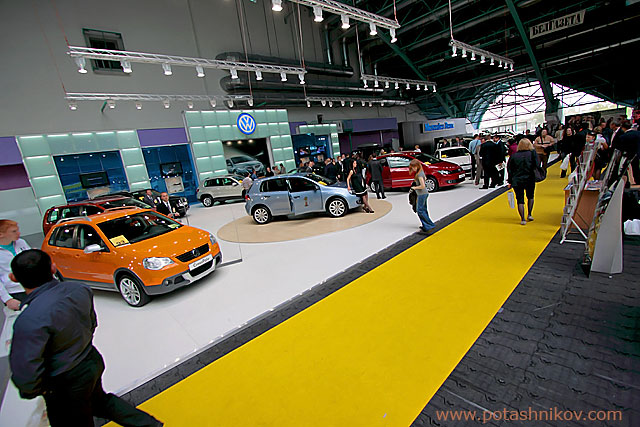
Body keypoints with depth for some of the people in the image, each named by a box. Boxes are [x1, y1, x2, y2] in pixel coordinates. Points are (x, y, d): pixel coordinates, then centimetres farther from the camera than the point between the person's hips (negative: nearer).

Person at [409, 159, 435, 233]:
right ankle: (425, 225, 21)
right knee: (423, 209, 14)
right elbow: (425, 178, 30)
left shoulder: (419, 174, -19)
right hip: (423, 193, 10)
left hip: (422, 194, -10)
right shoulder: (421, 172, 10)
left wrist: (415, 187, -11)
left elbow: (423, 186, -24)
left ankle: (430, 225, -4)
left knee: (420, 210, -6)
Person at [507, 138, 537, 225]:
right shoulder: (532, 153, -4)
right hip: (530, 180, 1)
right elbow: (536, 166, -9)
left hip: (517, 181, -1)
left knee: (520, 200, 3)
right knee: (530, 197, 23)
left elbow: (510, 170, 2)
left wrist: (510, 182, 7)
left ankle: (523, 219, -3)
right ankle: (529, 215, 23)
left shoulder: (514, 156, -1)